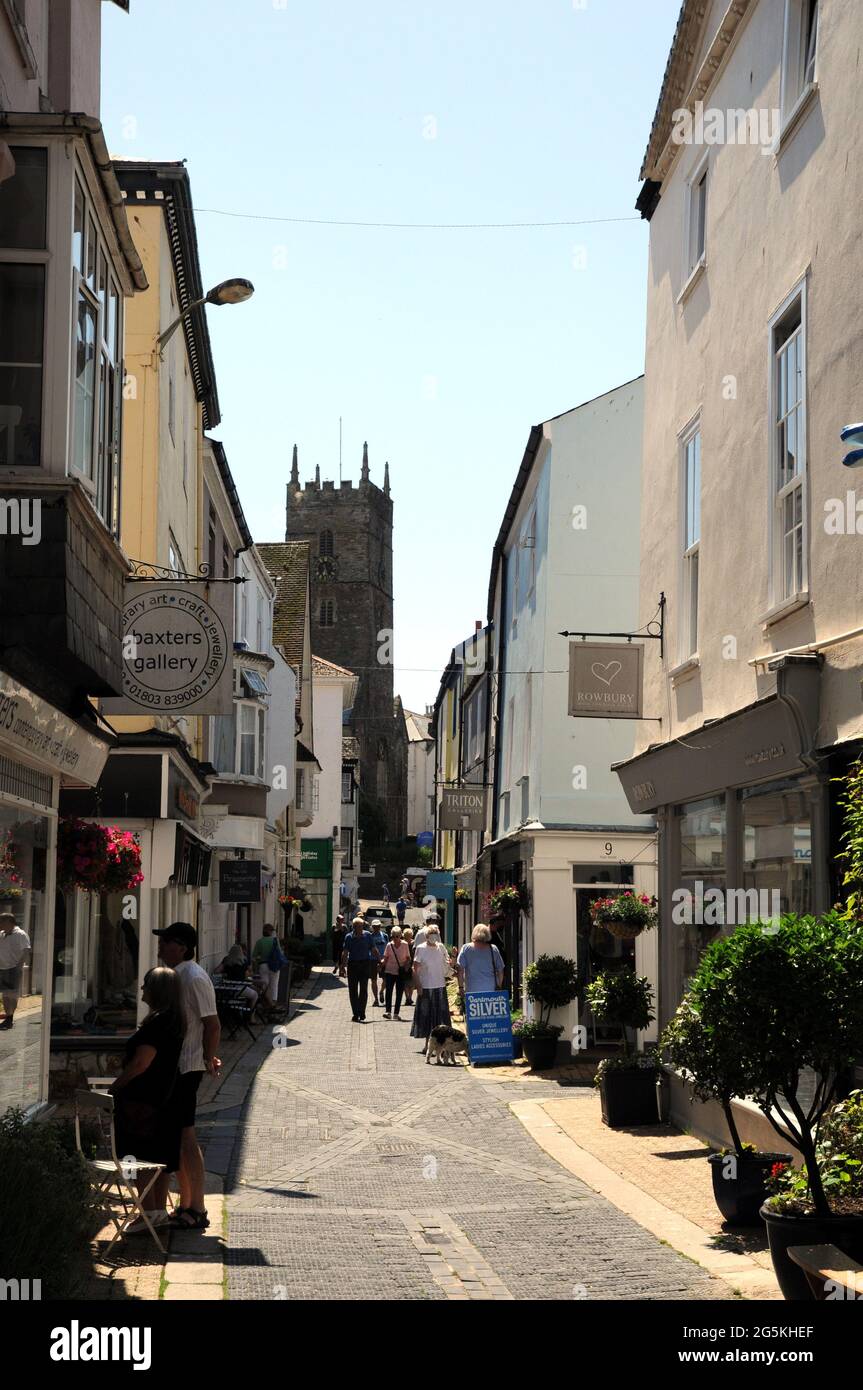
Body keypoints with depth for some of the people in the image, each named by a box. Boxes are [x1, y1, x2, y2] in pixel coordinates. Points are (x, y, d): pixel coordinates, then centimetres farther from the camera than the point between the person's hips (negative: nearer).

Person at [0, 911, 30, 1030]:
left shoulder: (20, 935, -9)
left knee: (12, 994, -6)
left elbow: (25, 952, -14)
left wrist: (19, 965, -18)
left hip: (13, 968, -7)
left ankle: (10, 1018, -5)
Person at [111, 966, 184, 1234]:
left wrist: (115, 1086, -12)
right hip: (161, 1098, 10)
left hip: (141, 1101, -10)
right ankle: (159, 1209, 21)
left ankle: (150, 1211, -4)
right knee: (158, 1156, 15)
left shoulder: (158, 1023, -20)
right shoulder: (174, 1020, 10)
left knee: (139, 1156, -5)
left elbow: (140, 1064, -23)